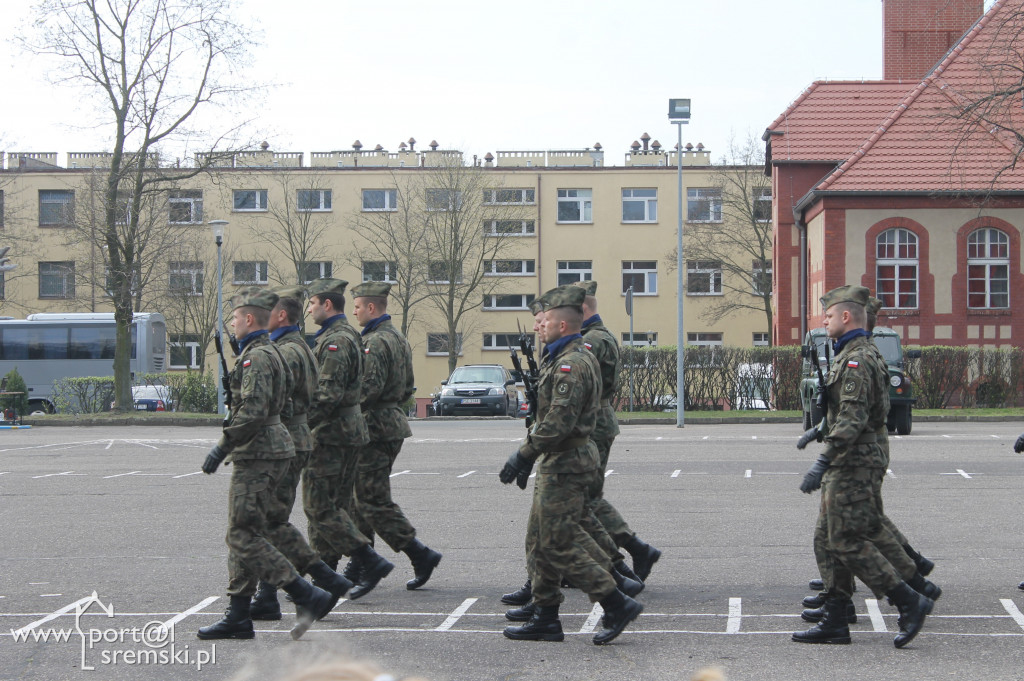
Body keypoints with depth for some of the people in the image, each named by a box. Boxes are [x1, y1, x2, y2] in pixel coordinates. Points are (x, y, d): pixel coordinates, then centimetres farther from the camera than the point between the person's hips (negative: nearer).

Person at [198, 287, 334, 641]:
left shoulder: (256, 357, -15)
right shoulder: (269, 353, 17)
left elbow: (252, 412, -24)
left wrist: (223, 446, -19)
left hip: (257, 455, -11)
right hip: (269, 452, 11)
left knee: (242, 536, -10)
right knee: (243, 534, 12)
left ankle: (308, 597, -12)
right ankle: (238, 616, 14)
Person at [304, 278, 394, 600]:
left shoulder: (335, 341, -16)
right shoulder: (349, 335, 16)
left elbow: (327, 394, -24)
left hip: (331, 433, -10)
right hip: (350, 429, 10)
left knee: (319, 506, -8)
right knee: (335, 505, 12)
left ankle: (370, 561, -11)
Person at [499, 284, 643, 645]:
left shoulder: (572, 364, -19)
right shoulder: (560, 360, 16)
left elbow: (559, 421, -26)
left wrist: (524, 455, -21)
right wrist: (527, 456, 22)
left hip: (567, 463, -11)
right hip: (557, 463, 11)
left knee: (559, 544, -9)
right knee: (539, 541, 12)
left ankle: (617, 605, -4)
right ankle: (545, 619, 17)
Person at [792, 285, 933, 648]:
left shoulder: (857, 360, -17)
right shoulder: (855, 355, 17)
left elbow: (851, 420, -25)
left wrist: (823, 462, -26)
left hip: (853, 465, -11)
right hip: (847, 467, 11)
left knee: (849, 543, -9)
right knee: (834, 540, 10)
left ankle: (909, 602, -4)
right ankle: (834, 621, 12)